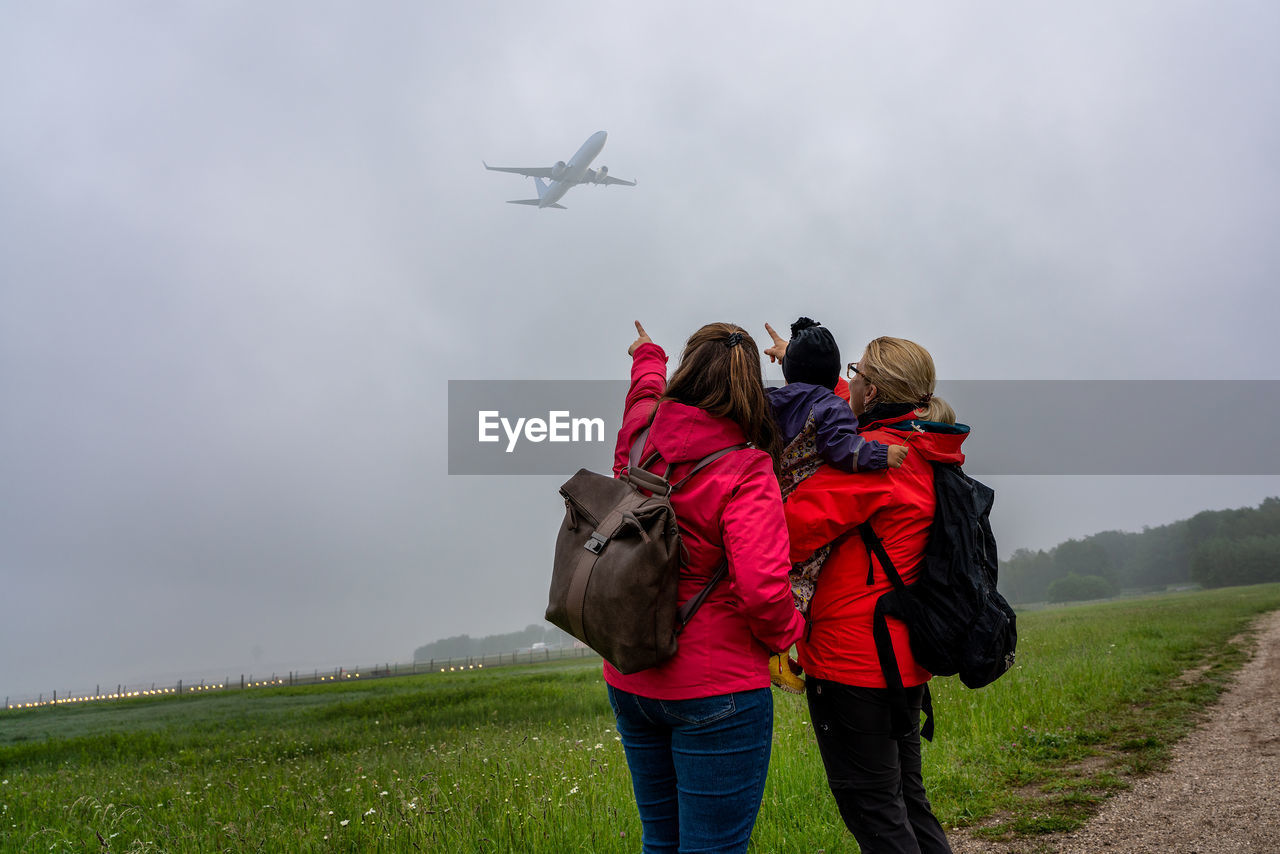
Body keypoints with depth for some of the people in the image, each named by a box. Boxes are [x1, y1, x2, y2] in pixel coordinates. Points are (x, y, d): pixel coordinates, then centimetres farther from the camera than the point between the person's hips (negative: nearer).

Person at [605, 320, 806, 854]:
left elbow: (646, 392, 25)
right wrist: (786, 632, -5)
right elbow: (763, 587, -28)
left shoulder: (640, 434, -1)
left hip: (629, 680, 7)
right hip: (714, 687, -6)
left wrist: (648, 357, 47)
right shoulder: (746, 474, -18)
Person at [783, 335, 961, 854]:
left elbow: (795, 529, -23)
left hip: (853, 662, -9)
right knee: (906, 799, 19)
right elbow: (854, 416, 27)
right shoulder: (931, 454, 9)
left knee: (874, 811, 0)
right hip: (905, 660, 9)